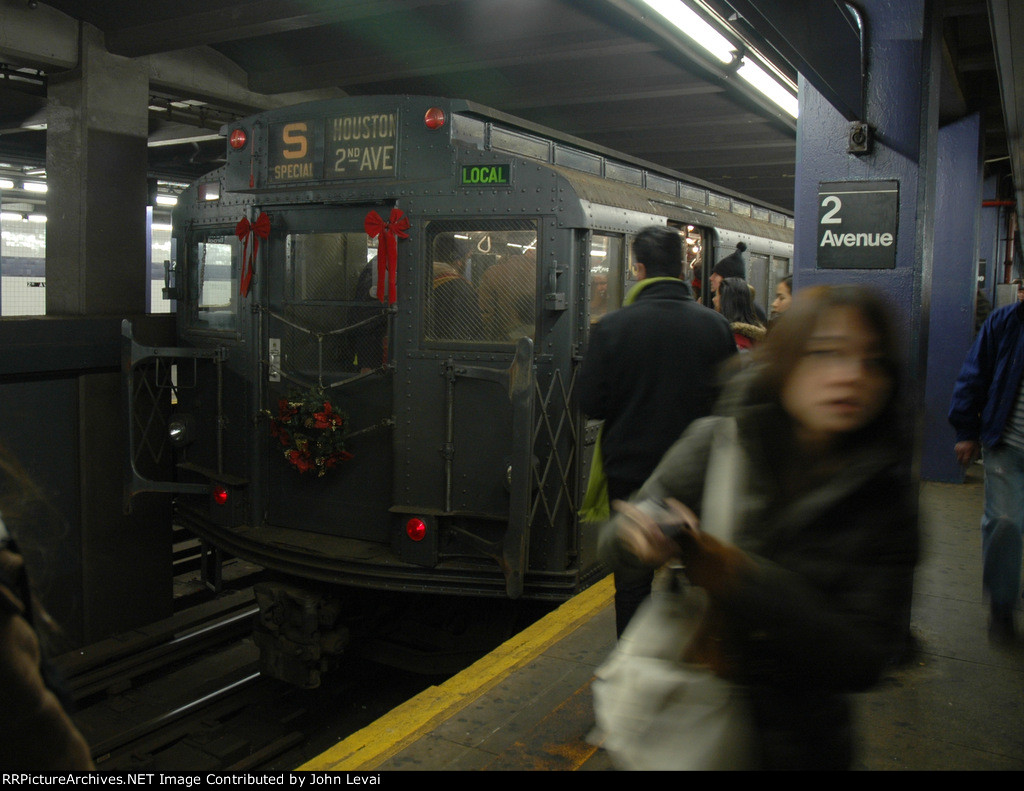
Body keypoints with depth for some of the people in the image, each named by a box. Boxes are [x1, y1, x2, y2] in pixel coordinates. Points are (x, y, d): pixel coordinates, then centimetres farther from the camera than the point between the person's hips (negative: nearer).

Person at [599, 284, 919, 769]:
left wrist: (739, 579, -31)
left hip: (793, 739, 0)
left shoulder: (885, 494, -14)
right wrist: (640, 534, -31)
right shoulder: (716, 441, -13)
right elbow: (611, 542, -6)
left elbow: (864, 661, -19)